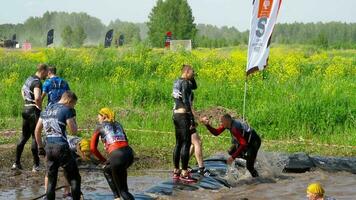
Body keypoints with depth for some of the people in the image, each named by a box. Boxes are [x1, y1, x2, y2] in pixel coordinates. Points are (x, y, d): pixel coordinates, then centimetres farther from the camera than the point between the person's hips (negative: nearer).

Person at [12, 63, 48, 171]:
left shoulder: (29, 79, 12)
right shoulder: (37, 82, -17)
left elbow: (23, 90, 31)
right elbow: (37, 98, -33)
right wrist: (40, 107, -15)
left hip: (26, 109, 9)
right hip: (34, 111, -9)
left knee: (24, 136, 16)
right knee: (35, 137, -2)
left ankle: (17, 163, 18)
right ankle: (36, 165, 1)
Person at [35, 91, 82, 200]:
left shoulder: (46, 110, 15)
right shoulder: (67, 110, -5)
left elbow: (37, 130, 17)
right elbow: (74, 131, -4)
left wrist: (40, 147, 22)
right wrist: (73, 119, 10)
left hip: (49, 147, 6)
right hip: (61, 147, -6)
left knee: (51, 180, 13)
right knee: (74, 178, 4)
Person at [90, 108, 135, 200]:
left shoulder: (100, 126, 14)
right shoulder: (118, 124, 28)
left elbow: (93, 148, 11)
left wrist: (104, 160, 22)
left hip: (117, 156, -6)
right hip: (129, 154, 6)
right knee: (107, 170, 32)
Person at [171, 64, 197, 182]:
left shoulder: (176, 82, 13)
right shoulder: (185, 83, -13)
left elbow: (194, 87, 29)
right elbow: (186, 102, -19)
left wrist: (192, 79, 12)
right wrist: (192, 120, -18)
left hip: (176, 114, 9)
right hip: (184, 115, -9)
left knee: (178, 143, 13)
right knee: (186, 143, -6)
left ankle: (176, 171, 17)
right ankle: (184, 173, -6)